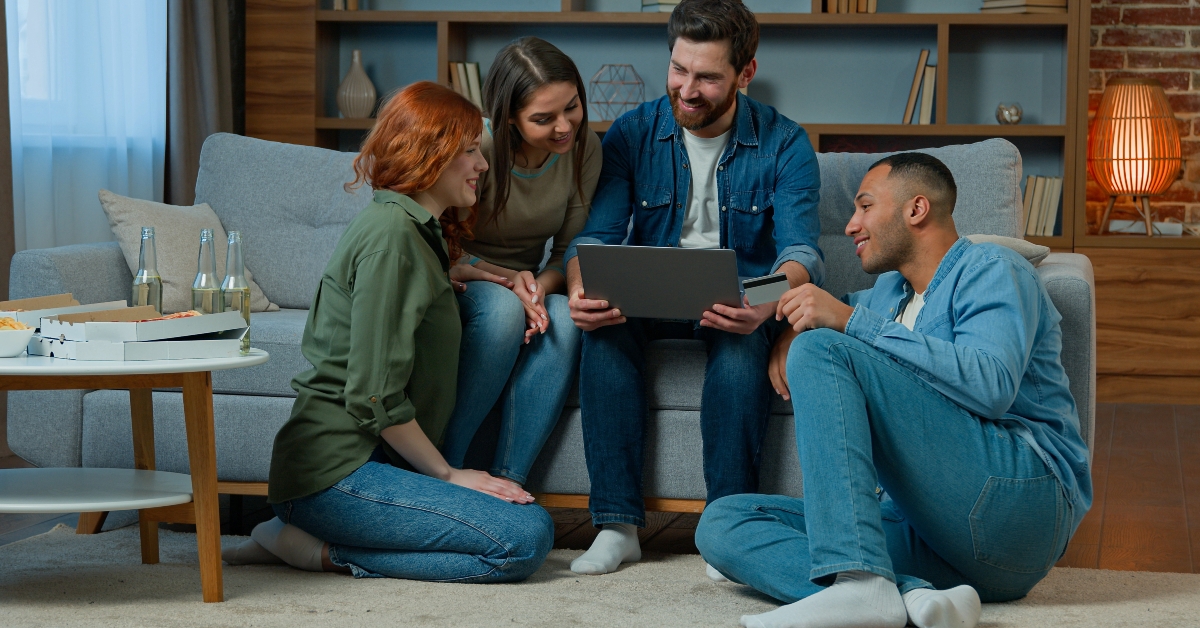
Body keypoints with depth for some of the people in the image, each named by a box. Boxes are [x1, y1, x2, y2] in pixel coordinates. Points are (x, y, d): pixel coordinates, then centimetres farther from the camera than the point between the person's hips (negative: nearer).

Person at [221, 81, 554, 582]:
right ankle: (325, 550, -9)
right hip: (334, 471, -10)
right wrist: (447, 475, -7)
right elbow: (374, 396, -17)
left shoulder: (419, 230, 18)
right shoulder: (391, 233, -13)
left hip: (369, 460, 10)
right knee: (527, 537, -18)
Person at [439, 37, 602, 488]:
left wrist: (541, 286, -26)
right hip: (456, 287, -4)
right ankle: (442, 467, -29)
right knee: (502, 308, -37)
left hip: (526, 286, 4)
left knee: (563, 320, -31)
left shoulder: (584, 148, -8)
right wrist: (508, 280, -29)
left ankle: (507, 481, -31)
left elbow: (569, 250, -3)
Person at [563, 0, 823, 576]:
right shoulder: (632, 134, 0)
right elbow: (595, 234, -5)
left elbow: (800, 251, -16)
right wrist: (581, 290, -31)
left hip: (738, 303, -2)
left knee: (742, 336, -37)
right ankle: (616, 524, -30)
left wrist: (766, 302, -41)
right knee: (605, 323, -31)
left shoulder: (783, 144, -6)